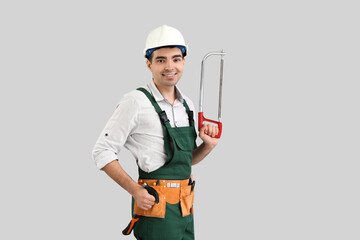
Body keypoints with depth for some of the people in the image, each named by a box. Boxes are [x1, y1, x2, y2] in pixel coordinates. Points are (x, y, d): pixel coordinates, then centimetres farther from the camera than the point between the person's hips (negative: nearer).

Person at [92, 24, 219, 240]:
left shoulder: (187, 105, 13)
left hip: (185, 206, 7)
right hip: (155, 207, -7)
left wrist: (208, 146, 2)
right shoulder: (136, 102, -8)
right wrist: (135, 190, -16)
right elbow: (103, 152, -9)